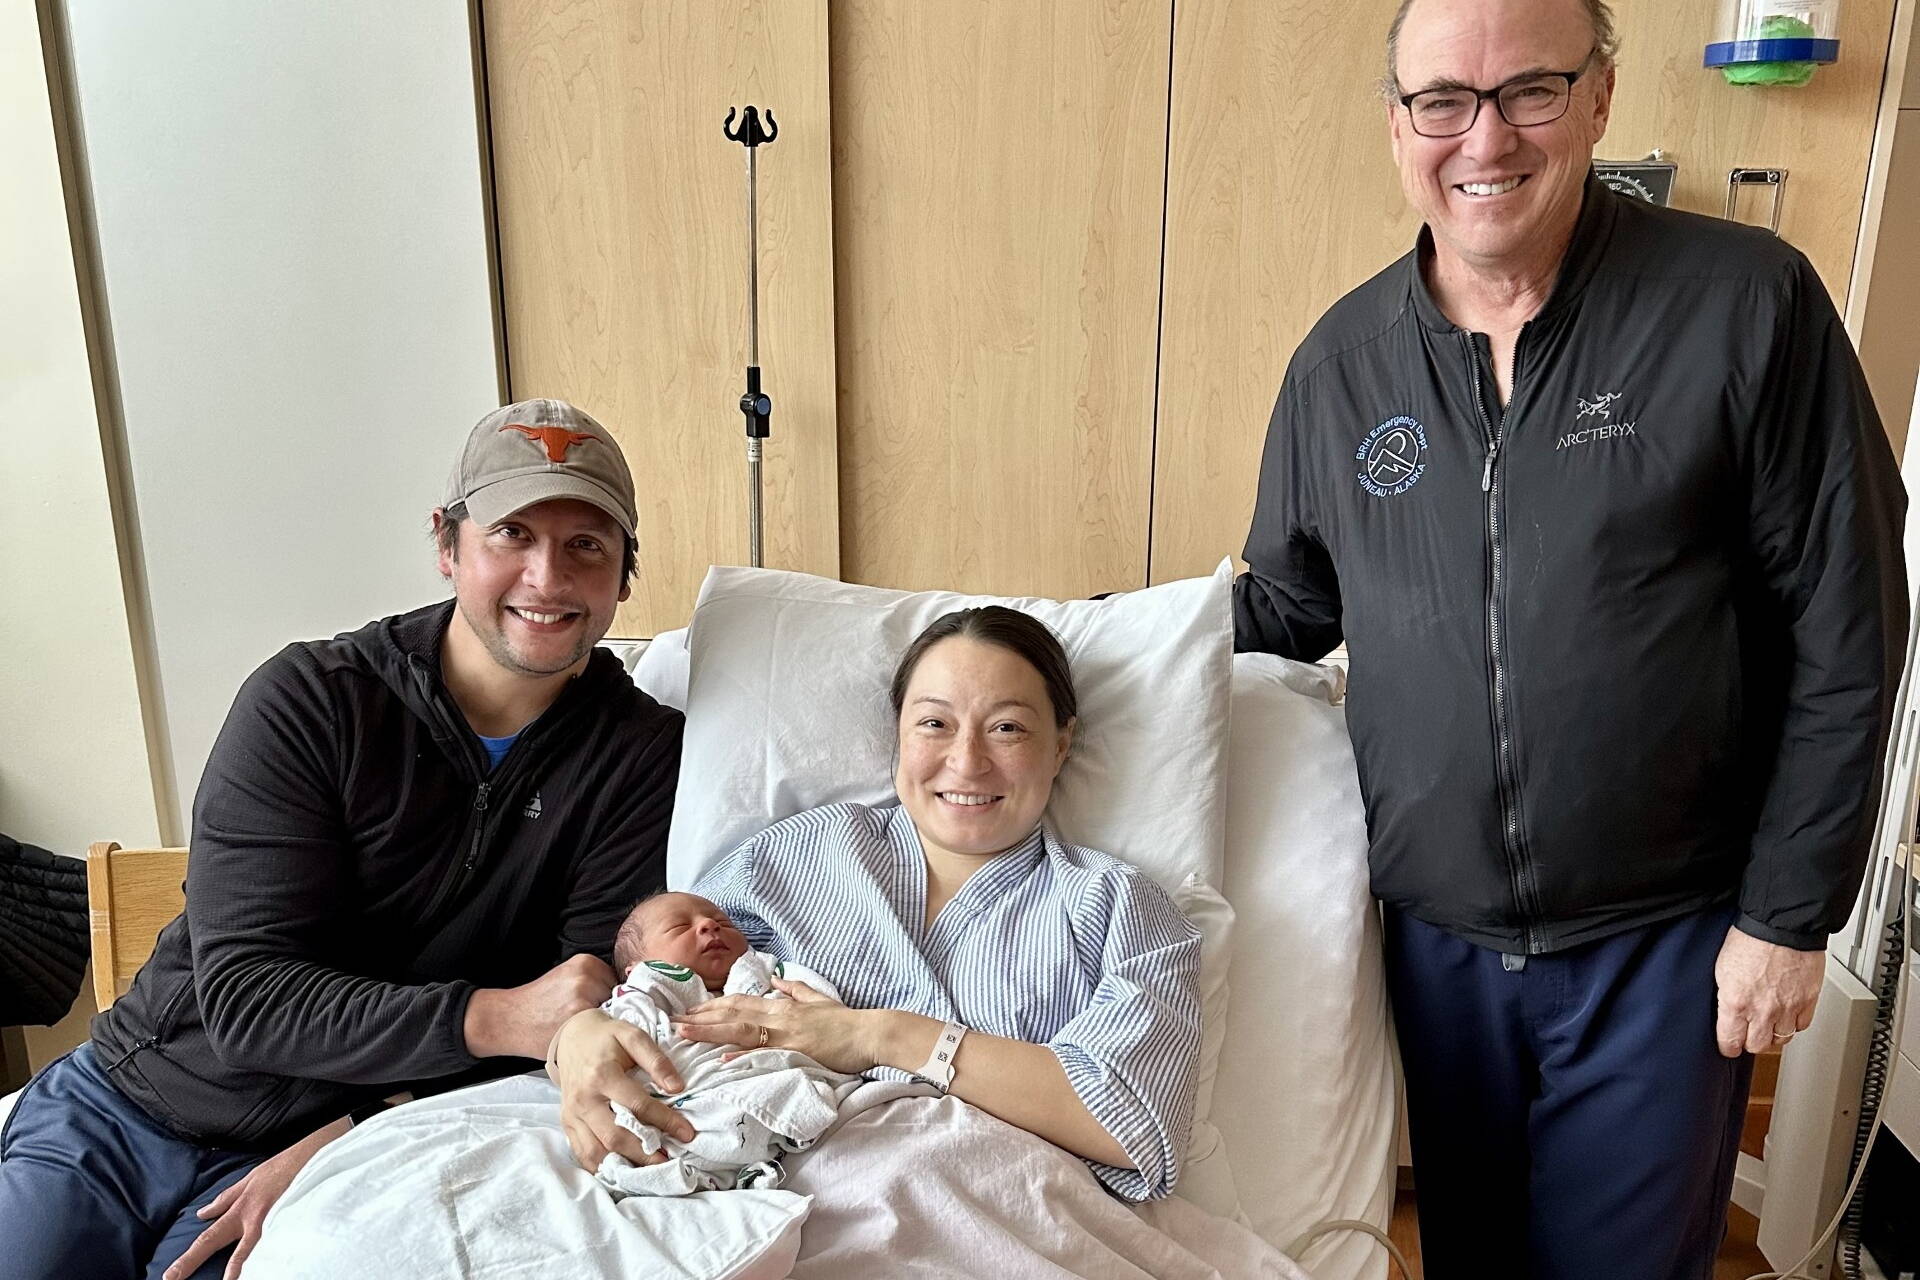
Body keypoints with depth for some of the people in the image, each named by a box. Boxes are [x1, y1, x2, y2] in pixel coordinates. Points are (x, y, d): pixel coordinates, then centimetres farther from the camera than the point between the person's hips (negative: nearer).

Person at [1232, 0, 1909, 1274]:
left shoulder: (1746, 305, -12)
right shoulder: (1341, 360, -2)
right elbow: (1288, 605, 9)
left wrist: (1789, 916, -8)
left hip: (1664, 945, -2)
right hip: (1434, 931, 3)